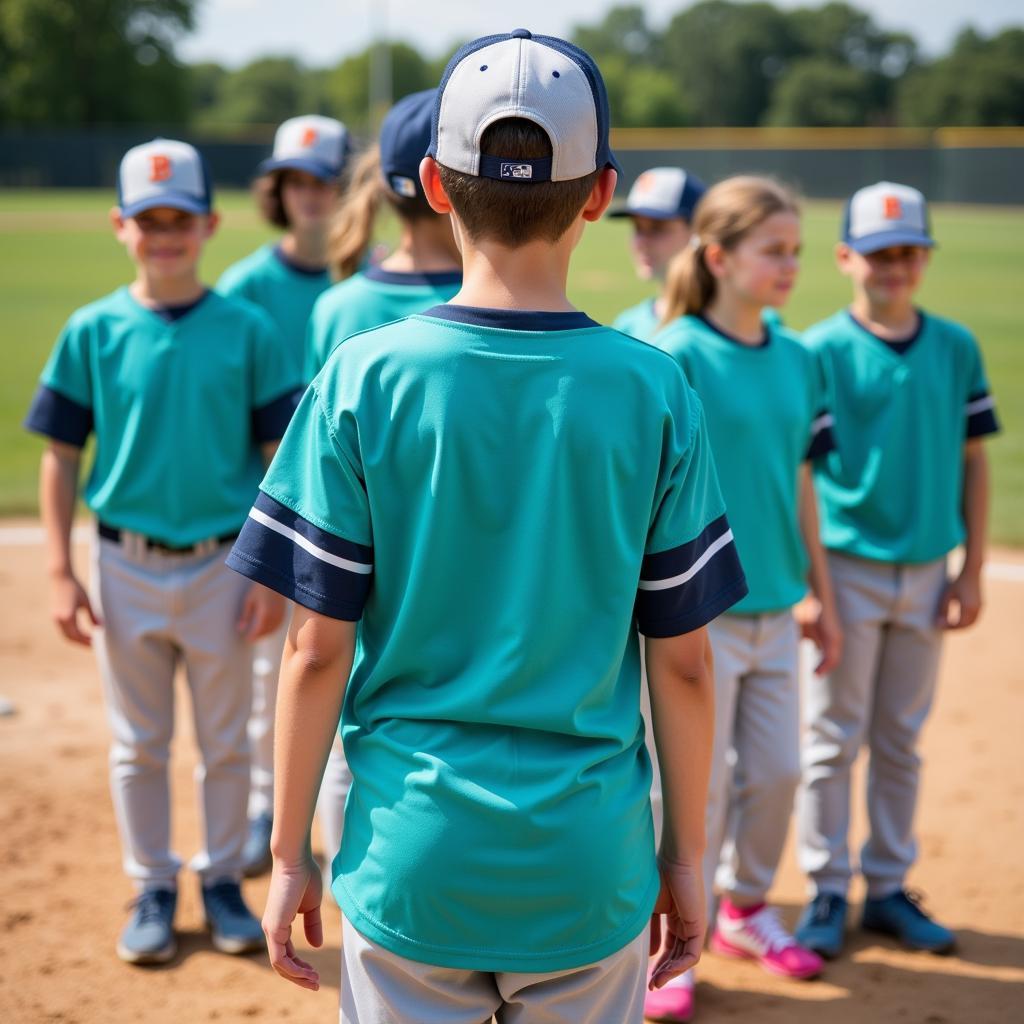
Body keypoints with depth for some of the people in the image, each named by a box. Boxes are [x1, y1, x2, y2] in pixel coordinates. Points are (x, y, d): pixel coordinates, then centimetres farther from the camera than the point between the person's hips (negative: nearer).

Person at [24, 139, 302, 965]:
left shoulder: (247, 331, -3)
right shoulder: (93, 331, -2)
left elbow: (282, 457, -1)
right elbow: (61, 456, 1)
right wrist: (60, 573, -5)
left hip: (223, 566, 0)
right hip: (126, 566, 1)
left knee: (227, 742, 11)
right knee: (138, 744, 12)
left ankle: (223, 881, 28)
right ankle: (153, 890, 27)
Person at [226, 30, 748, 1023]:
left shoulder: (362, 378, -8)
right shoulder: (653, 392, -6)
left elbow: (317, 650, -7)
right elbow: (682, 662, -2)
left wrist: (289, 852, 4)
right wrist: (686, 852, 10)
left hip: (409, 859, 0)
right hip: (590, 866, 1)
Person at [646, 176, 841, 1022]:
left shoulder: (796, 360, 7)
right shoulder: (677, 357, -12)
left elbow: (800, 483, 13)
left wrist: (823, 596, 15)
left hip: (775, 608, 6)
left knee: (778, 772, 14)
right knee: (697, 785, 2)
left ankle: (747, 908, 37)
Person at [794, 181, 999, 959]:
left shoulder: (957, 348, 5)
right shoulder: (820, 351, -7)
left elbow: (972, 462, 8)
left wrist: (973, 571, 4)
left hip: (926, 573, 4)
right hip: (847, 569, -4)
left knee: (901, 742, 13)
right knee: (833, 740, 4)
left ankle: (890, 888, 24)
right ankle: (828, 891, 16)